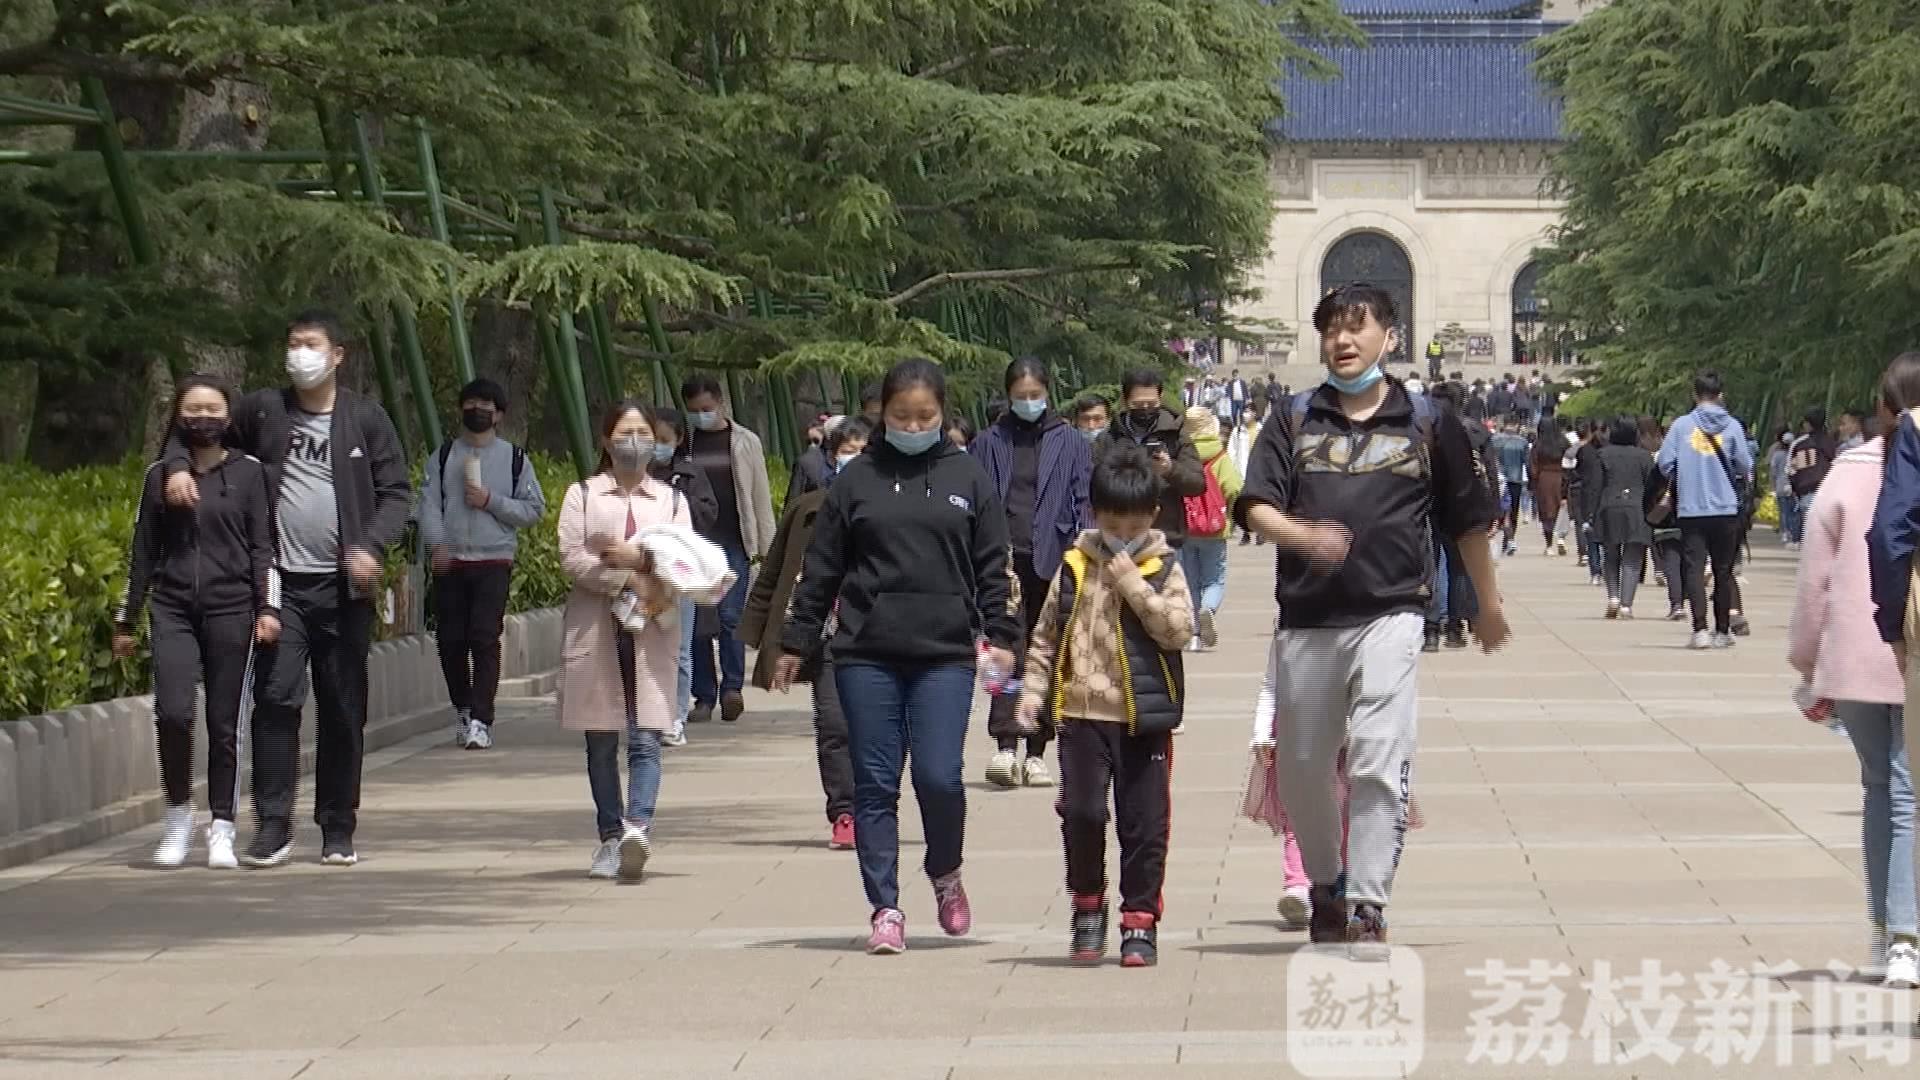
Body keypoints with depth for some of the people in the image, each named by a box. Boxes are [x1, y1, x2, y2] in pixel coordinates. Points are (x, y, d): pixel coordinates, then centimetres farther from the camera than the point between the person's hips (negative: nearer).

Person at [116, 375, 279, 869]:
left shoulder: (249, 472, 5)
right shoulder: (160, 475, 10)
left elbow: (264, 546, 3)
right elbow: (143, 552, 15)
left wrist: (268, 609, -8)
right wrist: (125, 621, 15)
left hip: (231, 610, -1)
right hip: (172, 610, 1)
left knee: (224, 722, 0)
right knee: (172, 712, -15)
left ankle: (221, 830, 10)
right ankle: (178, 813, 4)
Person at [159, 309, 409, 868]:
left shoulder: (365, 418, 4)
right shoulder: (262, 410, 5)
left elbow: (396, 492, 5)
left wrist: (372, 546, -11)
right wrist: (178, 466, -5)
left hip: (343, 585, 0)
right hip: (281, 584, 0)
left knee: (343, 711, 5)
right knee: (275, 701, -9)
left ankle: (338, 830, 14)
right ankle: (273, 825, -5)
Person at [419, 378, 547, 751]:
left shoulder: (514, 458, 9)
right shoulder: (442, 457, 12)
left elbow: (534, 510, 6)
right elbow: (428, 504, 1)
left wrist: (492, 501, -7)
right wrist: (436, 544, -16)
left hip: (494, 561, -2)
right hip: (449, 562, 2)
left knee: (485, 638, -13)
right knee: (450, 640, 3)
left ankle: (481, 721, -16)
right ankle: (462, 709, 23)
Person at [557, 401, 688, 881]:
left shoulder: (671, 499, 15)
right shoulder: (583, 495, 10)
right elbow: (571, 558, -3)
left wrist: (641, 557, -12)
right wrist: (629, 579, -12)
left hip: (652, 630, 0)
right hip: (594, 629, 0)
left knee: (645, 737, -14)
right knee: (601, 741, 3)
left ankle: (636, 827, -27)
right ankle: (611, 838, 10)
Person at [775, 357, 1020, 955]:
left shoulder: (968, 478, 7)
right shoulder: (856, 480, 7)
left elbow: (992, 567, 9)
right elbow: (821, 568, 10)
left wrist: (1000, 635, -1)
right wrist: (796, 642, 9)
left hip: (945, 654, -1)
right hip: (866, 655, 1)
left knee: (939, 776, -10)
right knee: (875, 784, 1)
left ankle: (945, 873, 18)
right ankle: (885, 908, 8)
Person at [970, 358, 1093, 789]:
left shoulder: (1070, 444, 8)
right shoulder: (989, 444, 9)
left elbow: (1085, 505, 6)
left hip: (1052, 560, 1)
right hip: (1005, 560, -1)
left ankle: (1036, 753, 13)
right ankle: (1006, 746, -20)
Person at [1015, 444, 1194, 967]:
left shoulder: (1164, 568, 2)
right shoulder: (1075, 566, 6)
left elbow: (1178, 628, -12)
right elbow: (1046, 635, 12)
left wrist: (1131, 581, -15)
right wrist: (1032, 692, 3)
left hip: (1146, 717, -1)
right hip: (1083, 711, 1)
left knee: (1144, 824, 2)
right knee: (1081, 811, -9)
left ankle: (1140, 922, 12)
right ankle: (1088, 906, 11)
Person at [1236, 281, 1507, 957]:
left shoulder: (1424, 424, 8)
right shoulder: (1295, 422, 11)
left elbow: (1468, 520, 18)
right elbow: (1256, 506, -1)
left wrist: (1488, 607, 25)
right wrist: (1295, 533, -23)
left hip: (1389, 613, -2)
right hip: (1305, 620, 3)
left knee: (1379, 763, -16)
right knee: (1300, 770, 10)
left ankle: (1368, 905, -15)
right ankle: (1325, 887, 32)